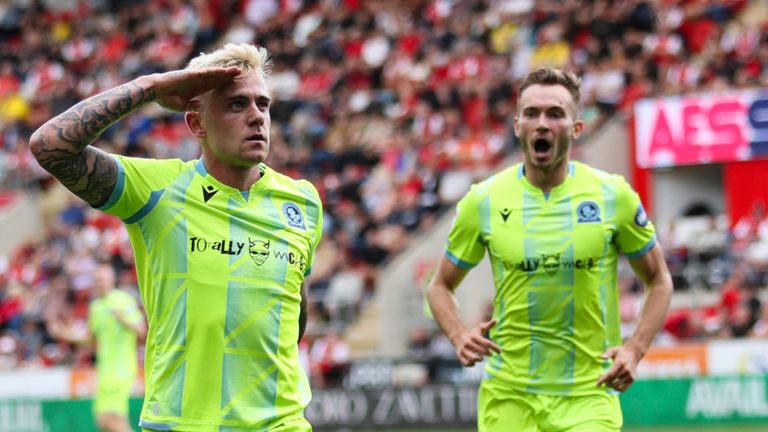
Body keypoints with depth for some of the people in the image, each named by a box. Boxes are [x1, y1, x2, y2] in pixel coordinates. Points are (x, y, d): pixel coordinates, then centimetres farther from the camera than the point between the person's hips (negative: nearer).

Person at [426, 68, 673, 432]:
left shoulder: (613, 195, -1)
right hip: (508, 395, 1)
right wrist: (459, 336, -7)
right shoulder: (482, 201, 0)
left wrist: (634, 350, -6)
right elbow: (440, 285, 13)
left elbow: (659, 281, 9)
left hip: (588, 394, -1)